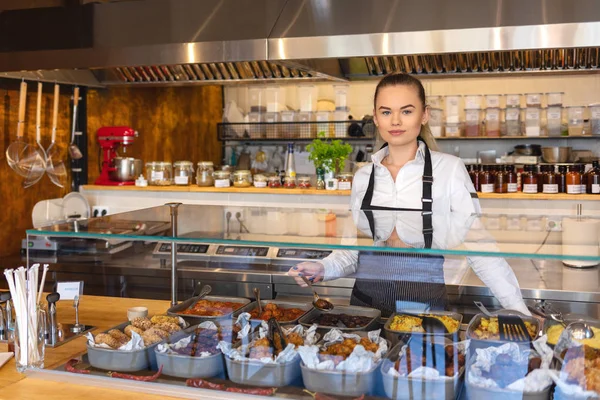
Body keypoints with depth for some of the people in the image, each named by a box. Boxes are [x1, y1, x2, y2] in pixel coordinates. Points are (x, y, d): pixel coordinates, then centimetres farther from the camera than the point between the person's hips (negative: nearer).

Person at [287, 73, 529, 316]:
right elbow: (356, 247, 12)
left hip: (424, 302, -3)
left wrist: (518, 309, -13)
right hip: (366, 301, 3)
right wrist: (323, 269, -5)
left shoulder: (449, 169, -5)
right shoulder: (363, 176, 6)